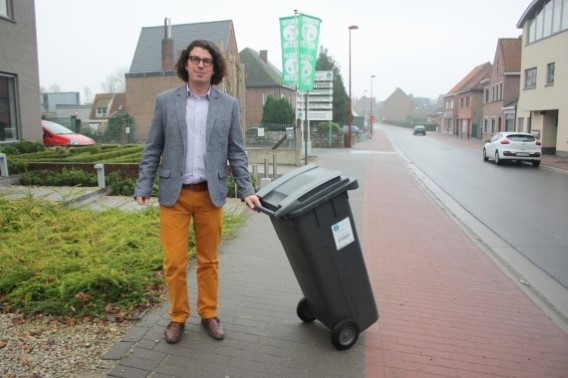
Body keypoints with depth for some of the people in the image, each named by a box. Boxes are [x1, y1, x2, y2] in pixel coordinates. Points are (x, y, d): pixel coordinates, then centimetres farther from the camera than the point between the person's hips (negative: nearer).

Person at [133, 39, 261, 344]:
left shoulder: (229, 105, 4)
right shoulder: (165, 101, 4)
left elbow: (236, 153, 4)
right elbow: (152, 149, 5)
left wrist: (246, 190, -4)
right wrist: (143, 187, -3)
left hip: (211, 194, 1)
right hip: (174, 194, 0)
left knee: (208, 261, 12)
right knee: (174, 262, 3)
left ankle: (209, 315, 29)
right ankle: (177, 318, 24)